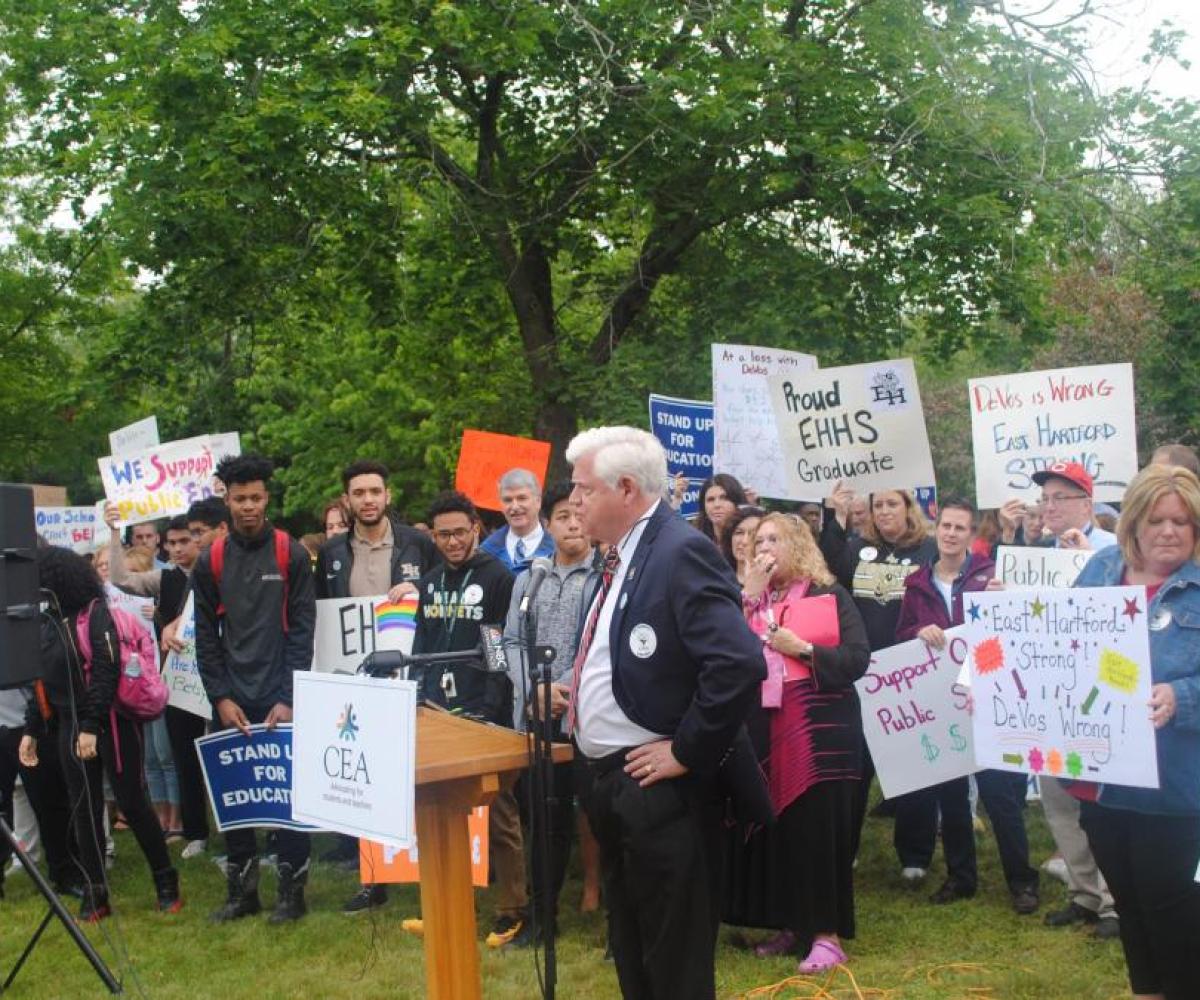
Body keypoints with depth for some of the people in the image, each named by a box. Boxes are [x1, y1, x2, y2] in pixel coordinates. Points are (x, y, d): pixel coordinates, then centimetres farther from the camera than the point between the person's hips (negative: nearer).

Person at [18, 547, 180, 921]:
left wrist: (91, 726, -20)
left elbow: (106, 671, -17)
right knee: (83, 808, 7)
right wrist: (31, 730, 12)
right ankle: (94, 892, 15)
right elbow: (41, 680, 16)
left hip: (111, 722, -6)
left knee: (131, 801, -1)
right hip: (69, 725, 6)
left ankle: (166, 881, 12)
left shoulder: (95, 612, -10)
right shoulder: (47, 622, 10)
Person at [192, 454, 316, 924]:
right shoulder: (210, 562, 6)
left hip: (279, 696, -3)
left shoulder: (291, 555, -1)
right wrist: (221, 696, -2)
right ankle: (241, 888, 17)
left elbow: (301, 630, -3)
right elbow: (206, 637, 7)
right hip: (231, 699, 3)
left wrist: (289, 698, -10)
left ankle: (292, 888, 10)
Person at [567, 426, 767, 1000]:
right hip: (606, 779, 10)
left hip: (657, 786, -10)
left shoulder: (681, 553, -18)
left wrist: (688, 752, -21)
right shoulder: (620, 554, 11)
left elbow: (740, 663, -28)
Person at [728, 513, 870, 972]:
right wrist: (749, 598, -6)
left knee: (819, 825, -4)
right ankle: (792, 924, 18)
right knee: (775, 825, 6)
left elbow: (858, 658, -6)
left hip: (819, 728, -4)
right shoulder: (751, 598, 14)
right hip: (766, 729, 5)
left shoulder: (830, 594, 1)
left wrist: (804, 649, -17)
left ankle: (827, 933, 2)